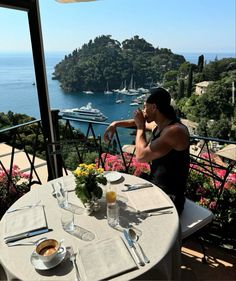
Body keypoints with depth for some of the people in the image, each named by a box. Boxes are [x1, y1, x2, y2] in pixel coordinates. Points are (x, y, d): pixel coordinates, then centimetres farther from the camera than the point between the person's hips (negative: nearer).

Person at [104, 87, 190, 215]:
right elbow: (138, 122, 24)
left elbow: (141, 156, -27)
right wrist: (116, 124, 20)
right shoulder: (158, 125, 2)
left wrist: (140, 127, -16)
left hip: (169, 200, -8)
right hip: (155, 188, 8)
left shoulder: (175, 130, -26)